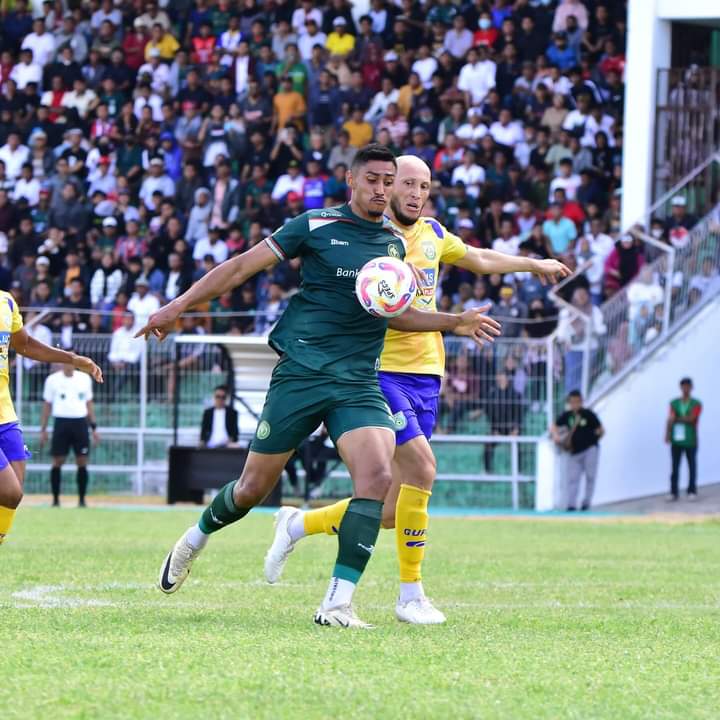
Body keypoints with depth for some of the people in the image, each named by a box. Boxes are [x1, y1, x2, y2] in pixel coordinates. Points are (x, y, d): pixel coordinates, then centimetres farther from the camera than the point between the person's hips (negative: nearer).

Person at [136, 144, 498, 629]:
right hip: (300, 375, -3)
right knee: (254, 487, 5)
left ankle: (338, 603, -19)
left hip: (360, 384, 3)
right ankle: (195, 539, 39)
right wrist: (179, 306, -4)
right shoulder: (316, 226, -3)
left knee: (377, 477, -21)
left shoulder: (395, 243, 12)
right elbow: (243, 267, -1)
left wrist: (453, 322, 15)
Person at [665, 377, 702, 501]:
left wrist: (677, 418, -3)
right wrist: (667, 435, -14)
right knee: (675, 467, 0)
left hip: (690, 441, -2)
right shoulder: (674, 403, 8)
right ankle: (674, 492, 4)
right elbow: (670, 420, -2)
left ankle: (692, 492, 8)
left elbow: (691, 418, -12)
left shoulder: (696, 404, 2)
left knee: (692, 466, 2)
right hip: (676, 440, 2)